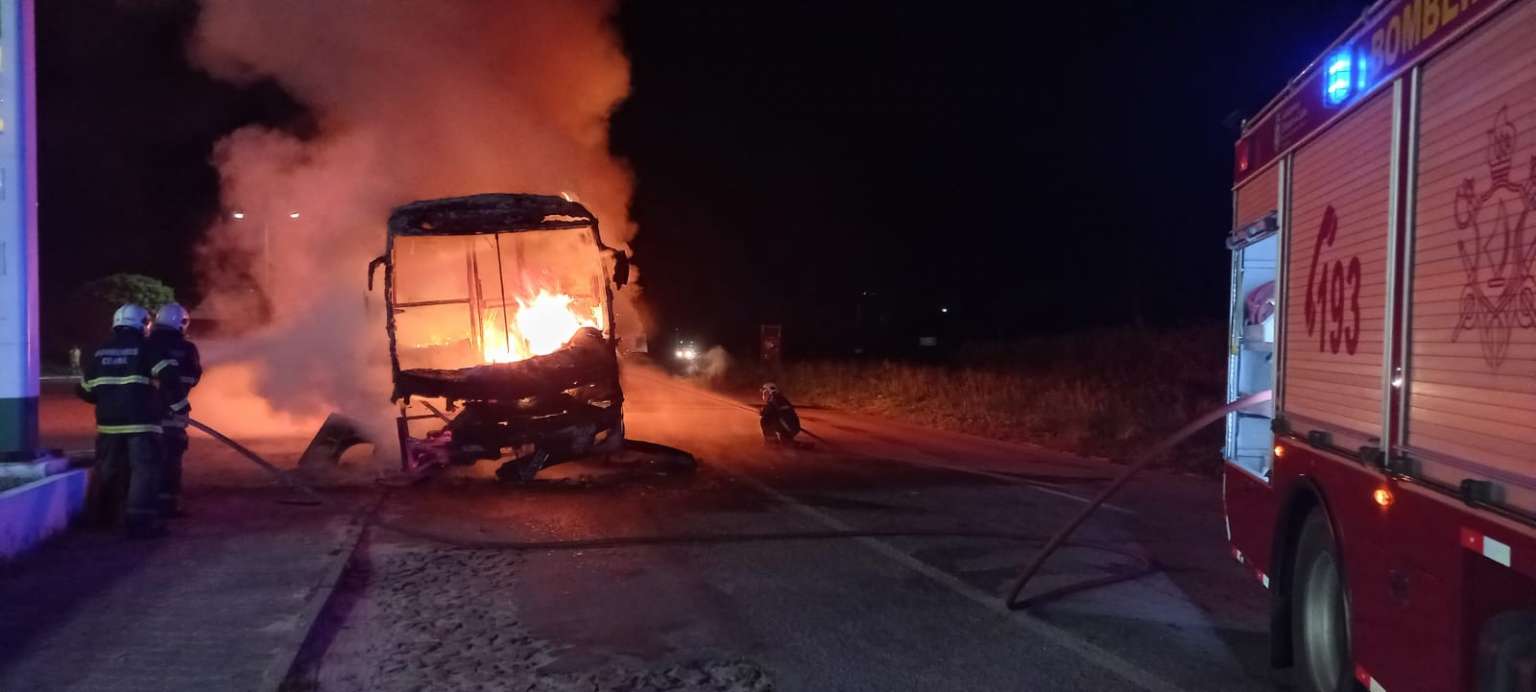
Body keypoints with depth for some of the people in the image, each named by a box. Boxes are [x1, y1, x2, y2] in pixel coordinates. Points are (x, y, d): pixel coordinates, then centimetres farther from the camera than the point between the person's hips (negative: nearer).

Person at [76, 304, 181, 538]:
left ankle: (104, 516, 33)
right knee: (145, 469, -5)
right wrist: (161, 390, -1)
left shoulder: (98, 352, 10)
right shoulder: (146, 349, -6)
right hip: (141, 421, -5)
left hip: (108, 422, 6)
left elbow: (85, 390, 15)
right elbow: (170, 378, -19)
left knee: (108, 470, 20)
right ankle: (140, 520, -13)